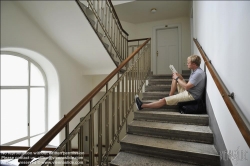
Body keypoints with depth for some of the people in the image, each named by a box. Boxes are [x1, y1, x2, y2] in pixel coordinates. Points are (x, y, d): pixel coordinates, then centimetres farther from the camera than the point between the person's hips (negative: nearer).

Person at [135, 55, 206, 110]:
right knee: (174, 78, 11)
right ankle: (170, 96, 8)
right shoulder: (195, 71, 9)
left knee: (164, 100, -14)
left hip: (191, 95, -10)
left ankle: (142, 105, -9)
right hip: (188, 91, 10)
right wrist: (180, 77, -3)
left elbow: (187, 87, -26)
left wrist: (177, 78, -14)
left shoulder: (198, 73, -23)